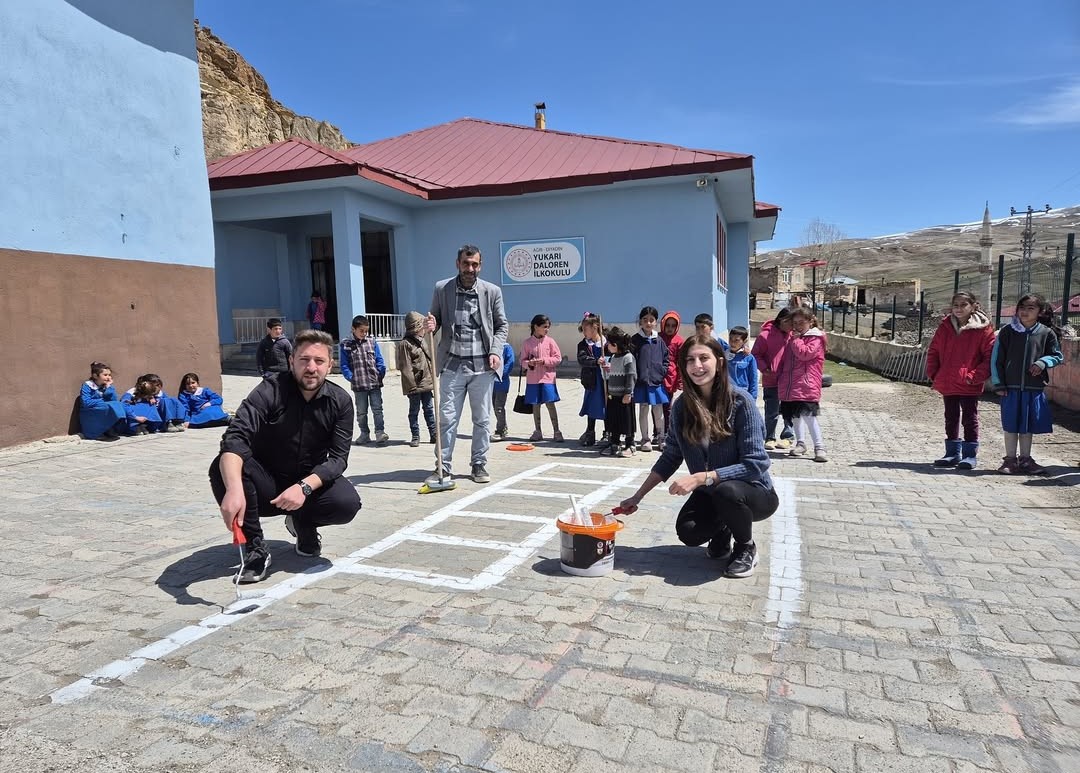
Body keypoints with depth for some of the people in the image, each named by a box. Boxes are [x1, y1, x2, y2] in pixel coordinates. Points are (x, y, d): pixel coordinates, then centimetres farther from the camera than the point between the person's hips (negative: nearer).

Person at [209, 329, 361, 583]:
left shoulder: (340, 401, -9)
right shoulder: (271, 390, -18)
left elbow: (338, 457, -13)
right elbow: (235, 439, -32)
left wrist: (304, 487, -32)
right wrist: (234, 488, -51)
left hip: (310, 484, 2)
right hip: (267, 486, -1)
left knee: (348, 502, -28)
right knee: (223, 468, -30)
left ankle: (304, 524, 8)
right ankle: (255, 548, -12)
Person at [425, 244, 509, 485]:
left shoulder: (492, 291, 3)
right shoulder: (441, 289, 4)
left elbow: (502, 325, 8)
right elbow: (436, 321, 12)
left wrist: (495, 351, -6)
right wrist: (431, 326, -12)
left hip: (482, 365, 0)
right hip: (452, 365, 0)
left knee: (482, 419, 8)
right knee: (447, 418, 1)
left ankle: (479, 464, 20)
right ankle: (442, 467, 11)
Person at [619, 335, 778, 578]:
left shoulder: (741, 402, -21)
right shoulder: (682, 407, -7)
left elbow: (755, 464, -24)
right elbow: (670, 458, 3)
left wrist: (701, 477, -31)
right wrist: (637, 497, 1)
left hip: (753, 492, -3)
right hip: (710, 494, 3)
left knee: (726, 491, -36)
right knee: (688, 532, -25)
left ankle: (746, 548, -4)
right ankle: (721, 533, 13)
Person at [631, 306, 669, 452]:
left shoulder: (659, 341, 6)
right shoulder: (635, 340, -2)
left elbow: (666, 359, 12)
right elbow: (631, 360, -4)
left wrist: (662, 371, -2)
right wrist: (634, 377, -10)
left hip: (657, 381, 2)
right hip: (641, 382, -2)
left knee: (658, 412, 8)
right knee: (643, 411, 5)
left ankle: (661, 437, 22)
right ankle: (645, 439, 14)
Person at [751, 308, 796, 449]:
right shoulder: (766, 335, -8)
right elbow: (755, 354, -4)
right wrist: (764, 368, -15)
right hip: (771, 381, -3)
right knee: (772, 412, 5)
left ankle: (787, 437, 21)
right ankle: (770, 438, 18)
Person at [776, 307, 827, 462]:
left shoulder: (816, 338, -2)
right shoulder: (793, 337, 18)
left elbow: (804, 353, -19)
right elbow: (784, 359, 23)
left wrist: (796, 339, -6)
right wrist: (780, 377, 18)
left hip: (807, 385, -7)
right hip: (789, 385, 7)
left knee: (808, 415, -16)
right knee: (795, 415, 14)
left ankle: (819, 447, -11)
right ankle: (800, 443, 27)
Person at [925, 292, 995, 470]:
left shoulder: (983, 329, -7)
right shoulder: (945, 327, 6)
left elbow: (989, 356, -8)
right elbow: (933, 351, 12)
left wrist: (974, 377, -15)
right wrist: (933, 374, 3)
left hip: (969, 385, -5)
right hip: (947, 383, 5)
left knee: (970, 419, 3)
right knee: (951, 418, 14)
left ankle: (970, 455, 12)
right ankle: (952, 453, 24)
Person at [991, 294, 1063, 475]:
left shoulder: (1047, 333, 1)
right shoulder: (1007, 331, -2)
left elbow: (1058, 356, 11)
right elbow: (996, 358, 0)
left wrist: (1043, 362, -12)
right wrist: (998, 384, -4)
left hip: (1035, 389, 1)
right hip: (1011, 388, -1)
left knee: (1028, 427, 10)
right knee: (1010, 426, 5)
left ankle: (1025, 459, 22)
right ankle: (1010, 460, 15)